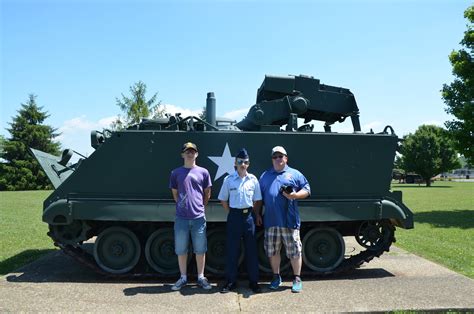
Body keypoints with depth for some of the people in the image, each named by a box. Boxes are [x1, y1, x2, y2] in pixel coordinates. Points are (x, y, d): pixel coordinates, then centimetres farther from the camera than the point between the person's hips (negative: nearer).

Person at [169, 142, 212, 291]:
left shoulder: (203, 172, 5)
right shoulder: (176, 173, 6)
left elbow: (207, 193, 12)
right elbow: (174, 193, 14)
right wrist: (182, 206, 11)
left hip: (198, 217, 0)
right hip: (181, 218, 1)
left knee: (200, 249, 7)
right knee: (181, 250, 9)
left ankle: (201, 278, 21)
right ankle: (183, 277, 23)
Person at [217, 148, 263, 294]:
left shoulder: (253, 179, 1)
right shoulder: (229, 179, -2)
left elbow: (257, 200, 8)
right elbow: (223, 199, 6)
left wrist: (255, 213, 4)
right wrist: (230, 213, 2)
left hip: (249, 216, 1)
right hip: (234, 216, -1)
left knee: (251, 249, 7)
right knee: (232, 249, 4)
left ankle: (253, 281, 18)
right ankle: (231, 281, 17)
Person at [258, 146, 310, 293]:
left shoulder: (295, 174, 7)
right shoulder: (265, 176, 16)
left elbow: (307, 190, 5)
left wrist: (295, 195, -13)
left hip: (289, 221, -3)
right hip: (271, 221, 3)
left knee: (294, 251, 0)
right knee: (272, 251, 11)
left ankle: (297, 279, 14)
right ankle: (276, 277, 26)